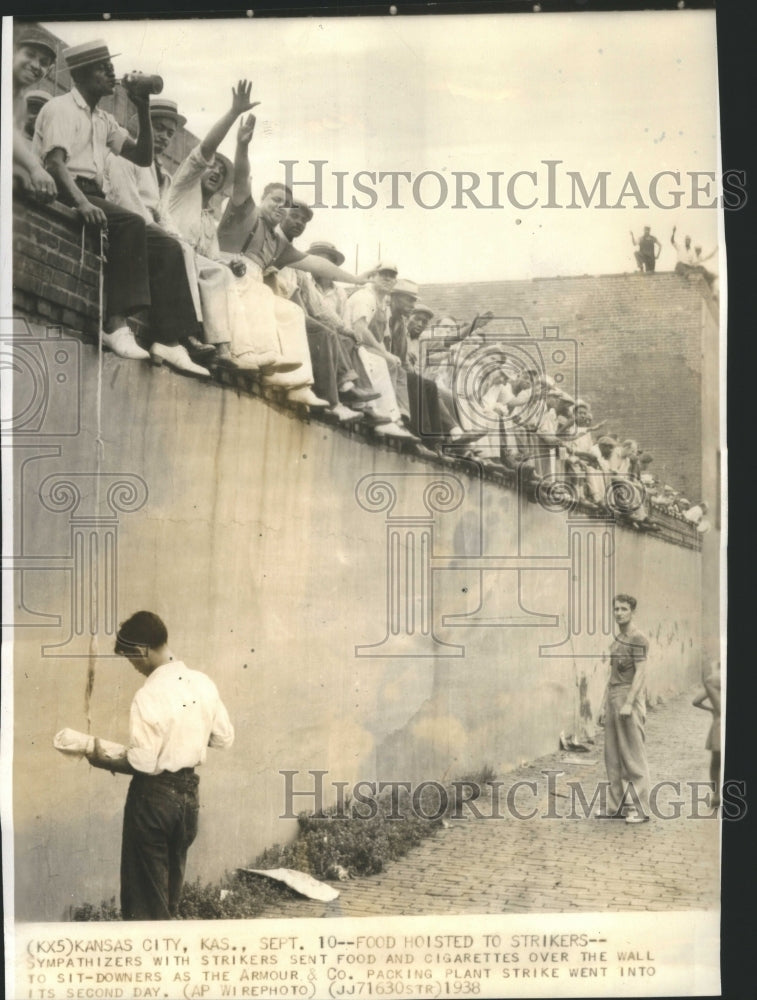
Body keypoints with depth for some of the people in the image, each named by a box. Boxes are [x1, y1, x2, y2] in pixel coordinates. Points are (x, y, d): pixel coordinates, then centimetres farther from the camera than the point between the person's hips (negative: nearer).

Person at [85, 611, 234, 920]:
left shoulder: (148, 697, -22)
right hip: (189, 791, 7)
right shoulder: (203, 683, -3)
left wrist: (103, 761, -4)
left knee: (145, 893, 8)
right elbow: (224, 738, 6)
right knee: (171, 885, 22)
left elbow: (142, 763, -20)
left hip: (154, 795, -7)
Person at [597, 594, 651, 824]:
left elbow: (640, 672, -15)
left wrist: (629, 703, -21)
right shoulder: (616, 640, 17)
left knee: (634, 756, -5)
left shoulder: (637, 639, -8)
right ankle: (616, 806, 16)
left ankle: (641, 808, 1)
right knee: (613, 757, 9)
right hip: (613, 697, 8)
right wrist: (604, 705, 17)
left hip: (630, 697, -8)